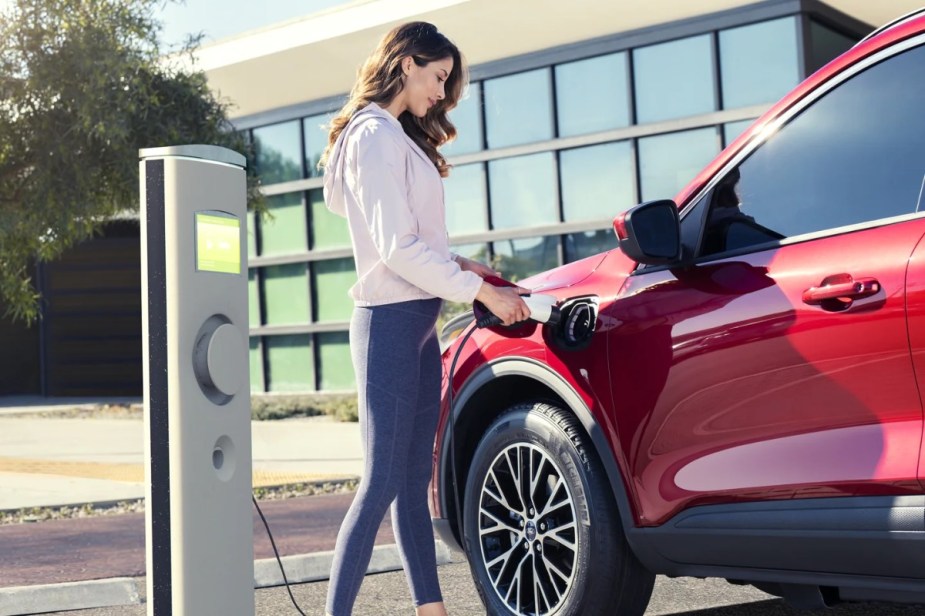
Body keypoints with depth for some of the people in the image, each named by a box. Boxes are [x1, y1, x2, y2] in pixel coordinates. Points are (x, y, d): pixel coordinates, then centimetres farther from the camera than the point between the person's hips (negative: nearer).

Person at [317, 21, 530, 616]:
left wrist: (457, 263, 4)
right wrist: (481, 291, -14)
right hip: (390, 322, -10)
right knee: (382, 480, -9)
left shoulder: (399, 137, 19)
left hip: (418, 322, 10)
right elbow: (397, 249, -18)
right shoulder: (375, 135, -11)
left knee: (413, 479, 9)